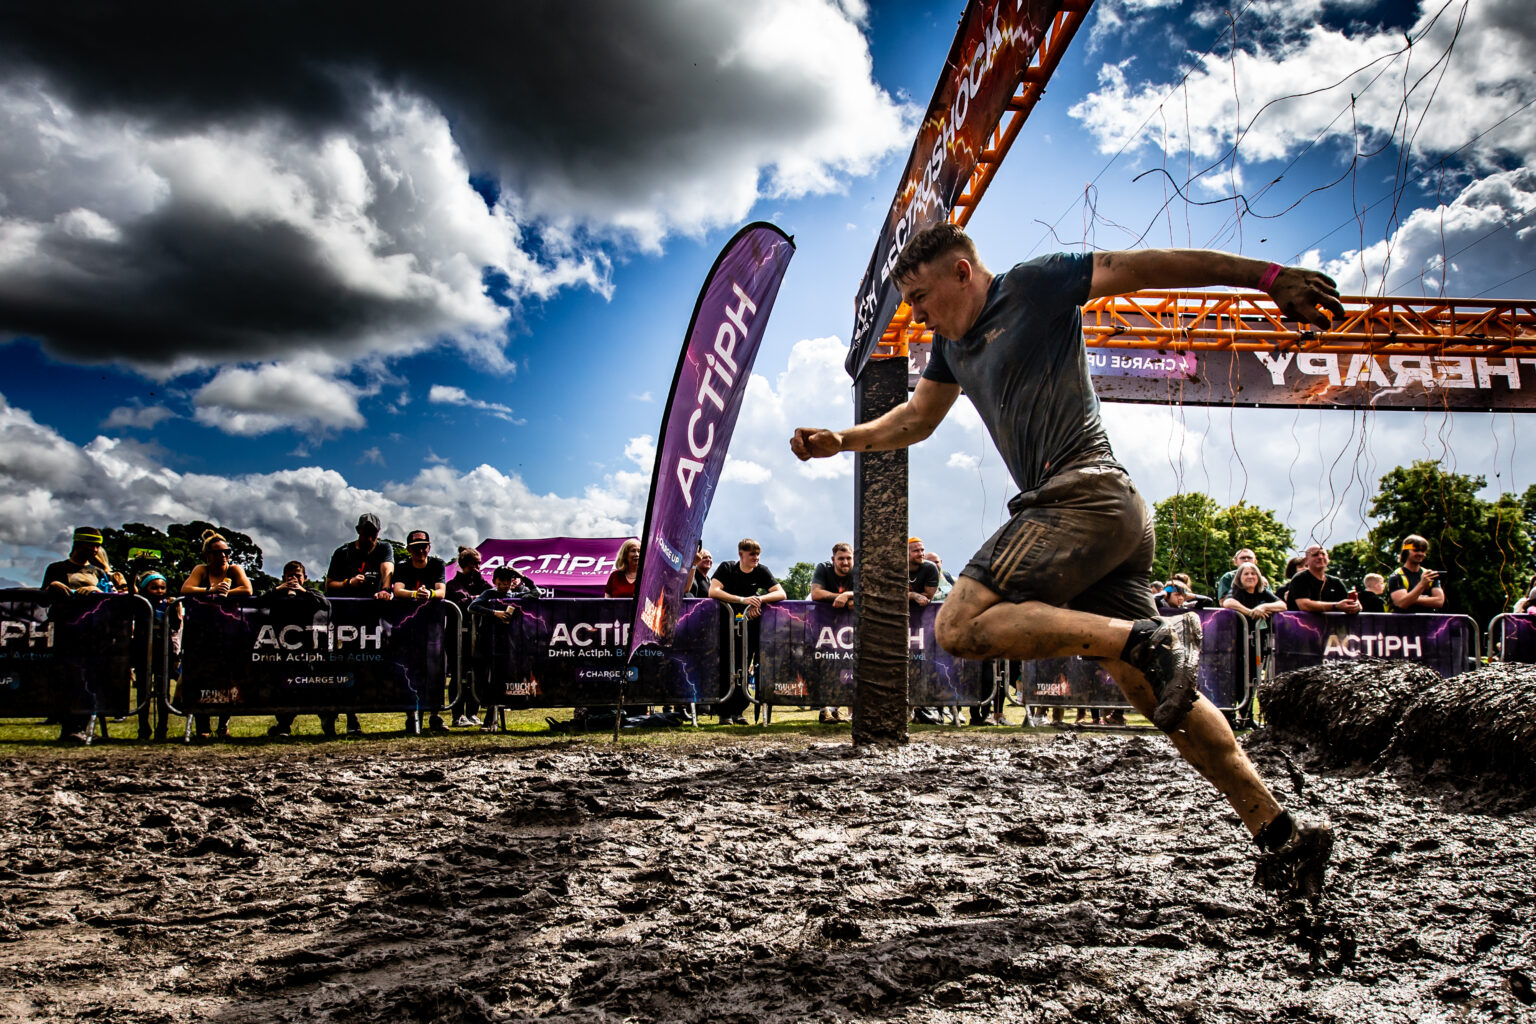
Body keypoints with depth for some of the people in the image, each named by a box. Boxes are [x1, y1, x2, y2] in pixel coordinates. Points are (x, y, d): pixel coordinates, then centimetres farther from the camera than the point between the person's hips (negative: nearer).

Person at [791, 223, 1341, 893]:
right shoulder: (952, 342, 23)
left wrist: (1269, 277, -9)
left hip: (1082, 494, -9)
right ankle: (1282, 835, 12)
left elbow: (1148, 267, -4)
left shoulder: (1036, 285, 0)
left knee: (961, 626, -19)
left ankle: (1151, 640, -22)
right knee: (1150, 688, 8)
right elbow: (915, 419, 35)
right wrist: (841, 440, 21)